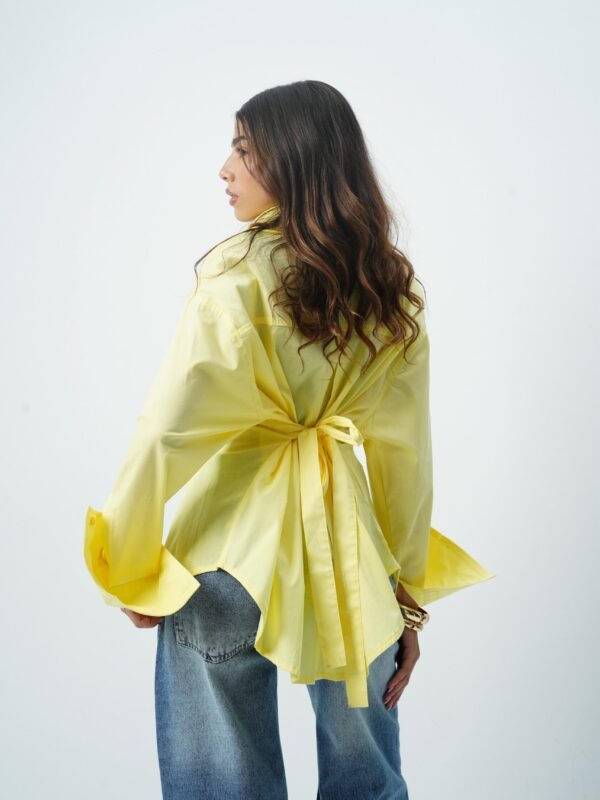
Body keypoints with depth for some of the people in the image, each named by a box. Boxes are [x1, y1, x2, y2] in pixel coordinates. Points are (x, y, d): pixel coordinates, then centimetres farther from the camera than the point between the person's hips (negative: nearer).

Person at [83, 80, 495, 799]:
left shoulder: (239, 272, -12)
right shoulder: (392, 289, 3)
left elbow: (166, 433, -14)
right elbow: (405, 455, 5)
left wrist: (129, 569, -2)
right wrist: (408, 594, 13)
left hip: (232, 553, -4)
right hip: (346, 557, 5)